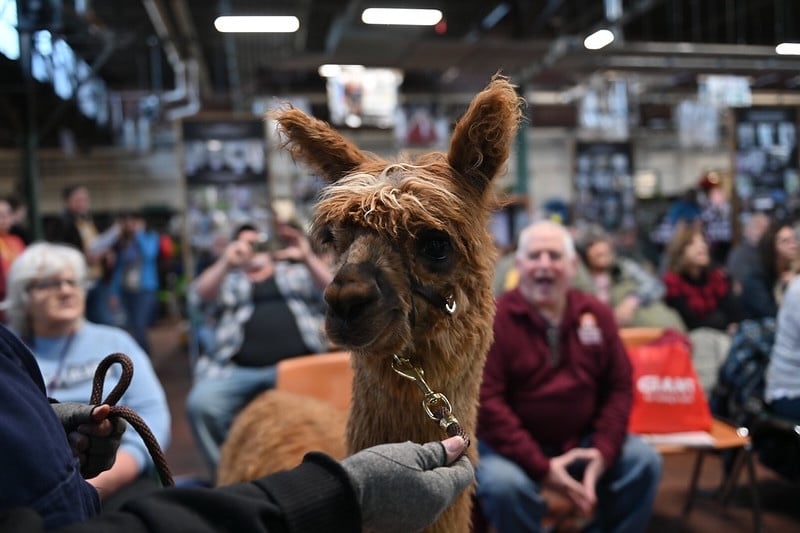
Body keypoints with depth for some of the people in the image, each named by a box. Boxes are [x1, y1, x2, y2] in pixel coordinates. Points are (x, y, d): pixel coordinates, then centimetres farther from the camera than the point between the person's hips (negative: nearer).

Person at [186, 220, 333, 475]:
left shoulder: (298, 271, 25)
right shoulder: (226, 280, 26)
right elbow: (199, 300, 5)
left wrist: (309, 259, -10)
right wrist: (225, 263, -13)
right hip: (237, 369, 1)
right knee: (201, 403, -27)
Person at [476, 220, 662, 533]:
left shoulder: (596, 314, 3)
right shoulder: (496, 319, -13)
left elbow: (619, 386, 6)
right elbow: (485, 401, -19)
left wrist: (603, 452, -9)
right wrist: (541, 468, -21)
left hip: (582, 440, 5)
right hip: (514, 444, -4)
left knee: (644, 461, -11)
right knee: (504, 484, -31)